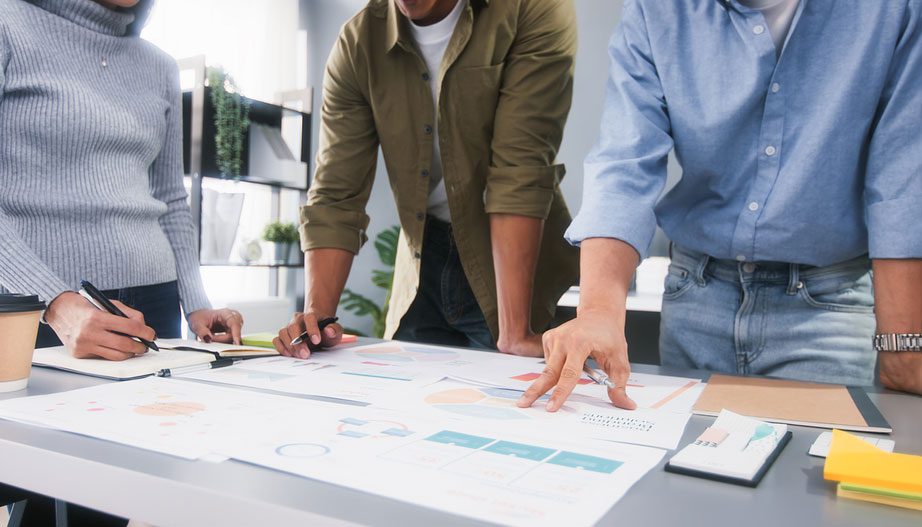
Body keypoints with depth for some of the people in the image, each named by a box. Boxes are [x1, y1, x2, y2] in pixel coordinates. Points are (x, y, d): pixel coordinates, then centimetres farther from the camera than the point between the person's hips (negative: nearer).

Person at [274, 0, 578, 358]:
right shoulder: (356, 45, -6)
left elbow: (521, 172, -25)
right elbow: (335, 195, -8)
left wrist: (514, 332, -28)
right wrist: (316, 314, -20)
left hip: (518, 264, -3)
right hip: (422, 268, 4)